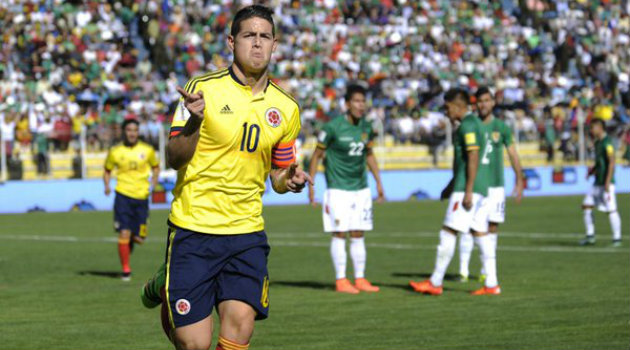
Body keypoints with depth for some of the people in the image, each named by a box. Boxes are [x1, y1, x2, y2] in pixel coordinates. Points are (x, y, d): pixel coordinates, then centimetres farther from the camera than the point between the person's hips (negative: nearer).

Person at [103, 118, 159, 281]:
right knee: (124, 233, -10)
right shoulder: (115, 151, 1)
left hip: (142, 196, 2)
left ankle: (129, 247, 38)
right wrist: (107, 185, -5)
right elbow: (107, 170, 13)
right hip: (123, 195, -2)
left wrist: (152, 185, 2)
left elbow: (155, 167, 18)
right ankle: (126, 269, 0)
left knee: (139, 237, 2)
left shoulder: (147, 150, 4)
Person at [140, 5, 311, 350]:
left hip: (247, 233, 3)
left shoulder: (286, 108, 7)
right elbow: (173, 160, -8)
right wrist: (194, 120, -26)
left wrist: (291, 180, -5)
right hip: (192, 230, -3)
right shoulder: (203, 89, -5)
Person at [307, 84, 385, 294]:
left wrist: (378, 183, 19)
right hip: (338, 188, -5)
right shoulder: (333, 127, -12)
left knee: (358, 234, 6)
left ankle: (360, 279, 11)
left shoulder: (366, 127, 5)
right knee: (340, 234, -5)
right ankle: (341, 280, 1)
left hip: (361, 188, 5)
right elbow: (317, 155, -5)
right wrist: (310, 184, -7)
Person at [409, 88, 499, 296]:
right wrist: (452, 185, 33)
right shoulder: (474, 123, 19)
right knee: (481, 233, 8)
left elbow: (473, 158, -20)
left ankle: (435, 283, -3)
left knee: (448, 232, -6)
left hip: (466, 189, -10)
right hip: (480, 188, 10)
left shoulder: (467, 126, -12)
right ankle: (491, 284, 5)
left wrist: (468, 191, -22)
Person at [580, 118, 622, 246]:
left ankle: (617, 238, 1)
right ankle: (590, 236, 12)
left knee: (611, 210, -7)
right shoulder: (597, 142, 15)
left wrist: (607, 182, -22)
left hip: (607, 183, -10)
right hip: (598, 182, 10)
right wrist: (592, 170, 10)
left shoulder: (607, 142, -13)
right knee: (586, 205, 6)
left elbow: (611, 162, -19)